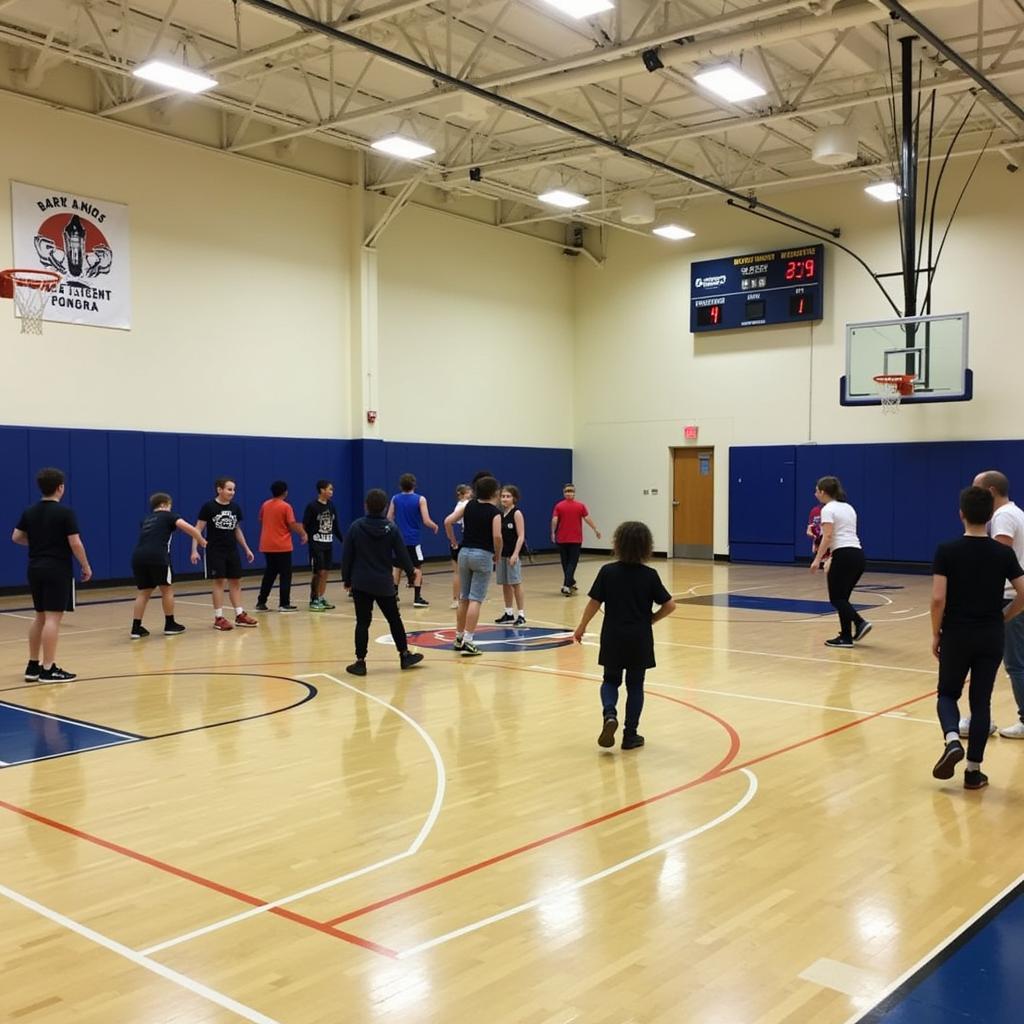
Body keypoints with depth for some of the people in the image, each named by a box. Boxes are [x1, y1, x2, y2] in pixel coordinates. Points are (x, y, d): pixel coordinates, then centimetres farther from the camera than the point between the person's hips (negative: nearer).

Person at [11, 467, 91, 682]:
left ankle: (33, 665, 21)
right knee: (53, 618, -6)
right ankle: (48, 669, -7)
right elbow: (75, 543, -15)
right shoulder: (65, 512, -12)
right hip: (57, 569, -7)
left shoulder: (29, 512, 7)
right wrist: (86, 566, -4)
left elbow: (16, 537, 12)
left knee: (40, 617, 17)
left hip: (35, 568, 7)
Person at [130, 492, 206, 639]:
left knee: (144, 592, 16)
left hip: (138, 555, 5)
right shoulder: (167, 515, 14)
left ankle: (136, 628, 11)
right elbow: (187, 527, 0)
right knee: (167, 589, 11)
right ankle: (170, 625, 18)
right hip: (156, 556, -5)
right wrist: (202, 541, 10)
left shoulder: (147, 519, 30)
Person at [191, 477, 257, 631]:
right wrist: (194, 550, -17)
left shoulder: (236, 507, 5)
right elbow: (198, 529, -8)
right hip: (215, 551, -5)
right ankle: (218, 618, 2)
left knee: (235, 581, 6)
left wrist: (246, 549, 16)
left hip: (232, 550, 5)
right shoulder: (209, 507, -10)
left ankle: (240, 615, 12)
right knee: (218, 581, -3)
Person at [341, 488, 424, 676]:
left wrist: (347, 579, 8)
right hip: (384, 584, 1)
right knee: (394, 619, 14)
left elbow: (346, 556, -2)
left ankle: (360, 662, 0)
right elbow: (402, 555, -1)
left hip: (361, 583, -1)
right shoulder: (391, 528, -4)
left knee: (363, 622, 2)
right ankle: (405, 655, 23)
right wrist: (410, 573, 15)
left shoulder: (356, 527, -5)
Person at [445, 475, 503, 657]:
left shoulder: (469, 505, 7)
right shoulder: (494, 512, -8)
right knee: (475, 600, -5)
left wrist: (453, 541, 13)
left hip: (465, 552, 5)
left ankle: (459, 638, 24)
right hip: (483, 555, -5)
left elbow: (448, 522, 3)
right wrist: (498, 554, -4)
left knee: (463, 598, 15)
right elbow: (497, 536, -20)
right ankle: (468, 642, -9)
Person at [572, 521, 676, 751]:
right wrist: (650, 620, 8)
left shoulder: (607, 571, -8)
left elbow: (594, 603, -5)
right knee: (635, 686, 12)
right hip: (640, 639, 0)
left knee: (611, 681, 18)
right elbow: (670, 605, -8)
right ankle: (630, 735, 14)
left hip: (613, 637, 0)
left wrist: (581, 628, 8)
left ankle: (609, 714, -9)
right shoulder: (650, 575, -8)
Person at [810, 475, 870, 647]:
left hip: (844, 556, -8)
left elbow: (828, 536, -17)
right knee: (841, 597, 15)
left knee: (836, 598, 0)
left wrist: (817, 559, -20)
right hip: (858, 554, 8)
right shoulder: (848, 507, 20)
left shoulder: (828, 509, -5)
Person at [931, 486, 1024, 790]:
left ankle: (952, 740, -12)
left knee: (948, 693, 16)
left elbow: (938, 598, -14)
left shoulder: (947, 550, -9)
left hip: (956, 635, -2)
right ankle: (973, 770, 11)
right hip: (991, 638, 2)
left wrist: (936, 634, -1)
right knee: (981, 701, 10)